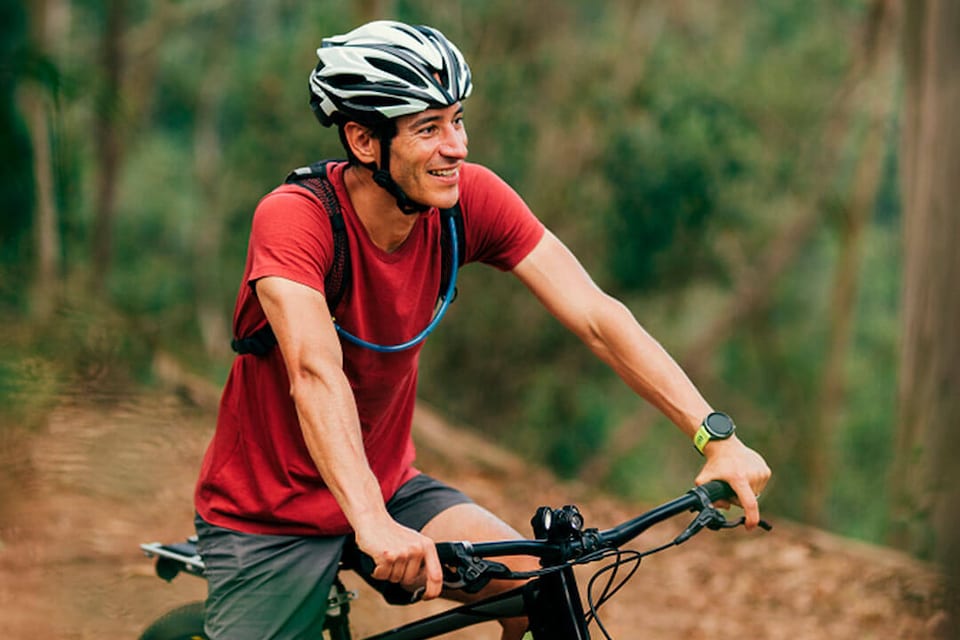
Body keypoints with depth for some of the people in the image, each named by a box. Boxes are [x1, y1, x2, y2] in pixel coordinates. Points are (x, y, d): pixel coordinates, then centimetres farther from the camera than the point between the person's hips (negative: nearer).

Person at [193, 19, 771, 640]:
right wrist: (372, 526, -54)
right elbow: (315, 374, -40)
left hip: (388, 487, 4)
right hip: (268, 519, -4)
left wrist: (717, 436, -28)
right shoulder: (293, 218, -26)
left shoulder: (472, 199, -13)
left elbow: (596, 316, -18)